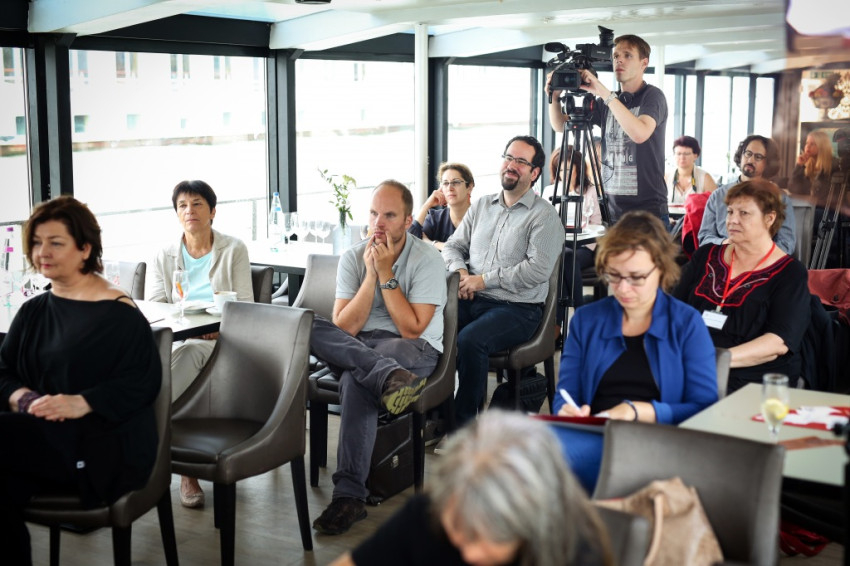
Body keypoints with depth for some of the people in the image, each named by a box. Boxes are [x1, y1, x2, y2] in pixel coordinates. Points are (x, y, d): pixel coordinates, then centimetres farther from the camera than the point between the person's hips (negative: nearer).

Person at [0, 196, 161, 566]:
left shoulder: (118, 314, -3)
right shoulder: (34, 312, 19)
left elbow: (141, 383, -9)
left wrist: (83, 403, -23)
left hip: (104, 449, -5)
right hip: (41, 437, 5)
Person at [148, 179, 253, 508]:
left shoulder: (234, 250, 11)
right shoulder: (165, 257, 18)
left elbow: (245, 306, 4)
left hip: (221, 339, -1)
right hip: (178, 339, 1)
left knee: (189, 352, -37)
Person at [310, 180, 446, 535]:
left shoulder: (427, 259, -4)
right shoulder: (352, 258, 6)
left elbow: (411, 330, -13)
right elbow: (342, 329, -6)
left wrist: (386, 273, -13)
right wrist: (371, 274, -12)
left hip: (413, 351, -4)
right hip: (353, 347, 4)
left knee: (355, 380, -38)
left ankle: (349, 496, -37)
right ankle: (390, 378, -43)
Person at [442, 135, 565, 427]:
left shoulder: (544, 215, -2)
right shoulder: (481, 206, 19)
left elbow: (539, 269, -13)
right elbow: (453, 245, 21)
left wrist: (484, 280, -12)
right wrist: (459, 271, -3)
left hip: (517, 307, -5)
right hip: (471, 301, 5)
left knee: (470, 340, -33)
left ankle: (463, 423, -16)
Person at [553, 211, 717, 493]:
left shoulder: (687, 323, 9)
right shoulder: (586, 320, 18)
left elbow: (705, 410, 1)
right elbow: (564, 397, 15)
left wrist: (638, 411, -13)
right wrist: (568, 412, -10)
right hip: (593, 436, 4)